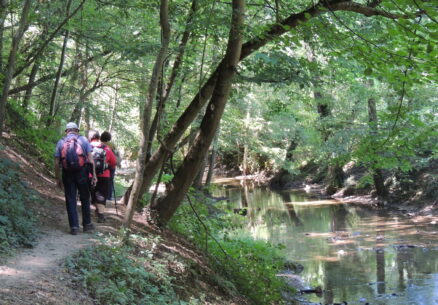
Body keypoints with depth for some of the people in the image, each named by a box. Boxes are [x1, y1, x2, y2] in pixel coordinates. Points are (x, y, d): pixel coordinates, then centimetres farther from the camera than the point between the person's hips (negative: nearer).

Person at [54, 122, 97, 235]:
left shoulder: (60, 142, 6)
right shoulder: (83, 140, 4)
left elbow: (57, 163, 1)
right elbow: (90, 159, -3)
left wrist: (58, 179, 7)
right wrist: (93, 174, 2)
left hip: (67, 174, 0)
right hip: (82, 173, 0)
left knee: (70, 200, 5)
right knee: (85, 199, 13)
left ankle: (74, 227, 2)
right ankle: (87, 224, 19)